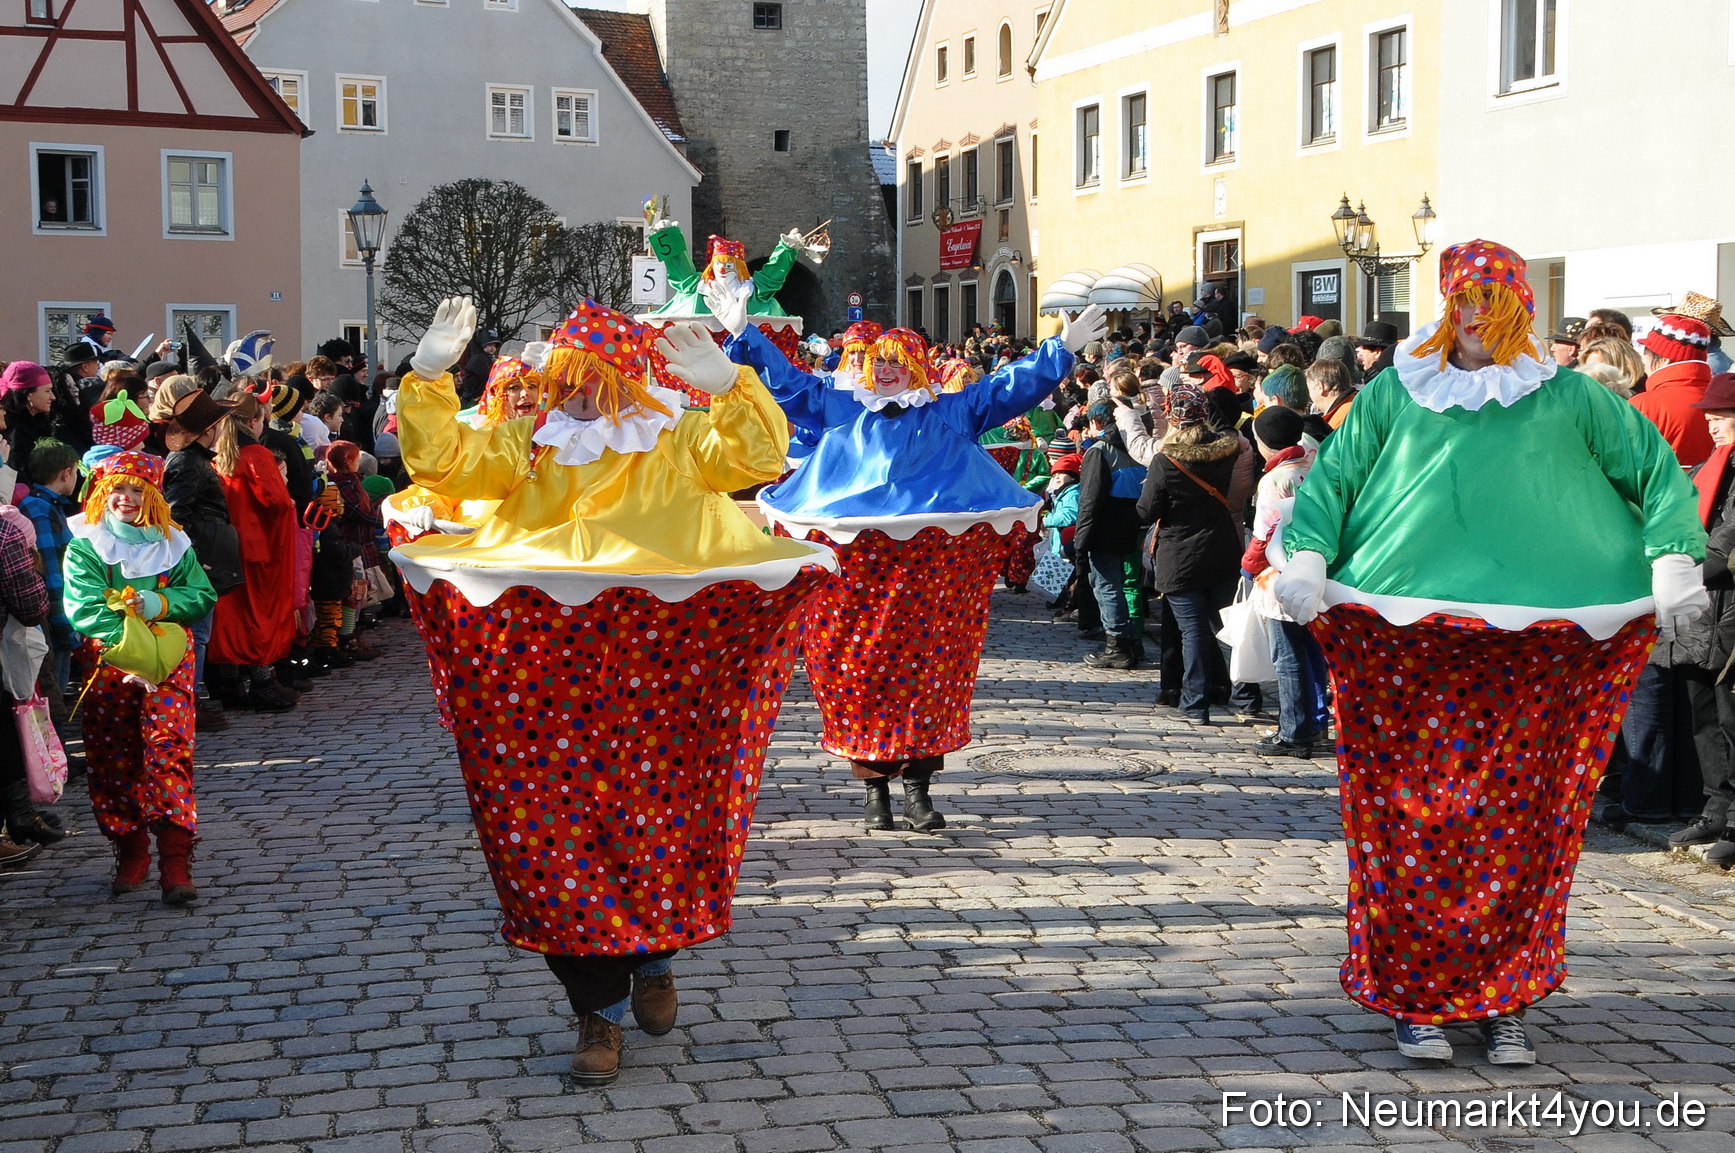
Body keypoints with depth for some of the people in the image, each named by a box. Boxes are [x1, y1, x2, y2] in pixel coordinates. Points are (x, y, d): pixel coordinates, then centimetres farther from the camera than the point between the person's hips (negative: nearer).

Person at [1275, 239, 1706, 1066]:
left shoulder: (1567, 399, 12)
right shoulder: (1396, 394, 14)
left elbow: (1657, 468, 13)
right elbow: (1332, 473, 9)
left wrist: (1674, 562, 0)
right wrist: (1306, 555, -7)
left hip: (1537, 653, 0)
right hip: (1404, 646, 0)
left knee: (1520, 818, 1)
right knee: (1413, 816, -2)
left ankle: (1502, 999, 13)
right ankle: (1416, 997, 9)